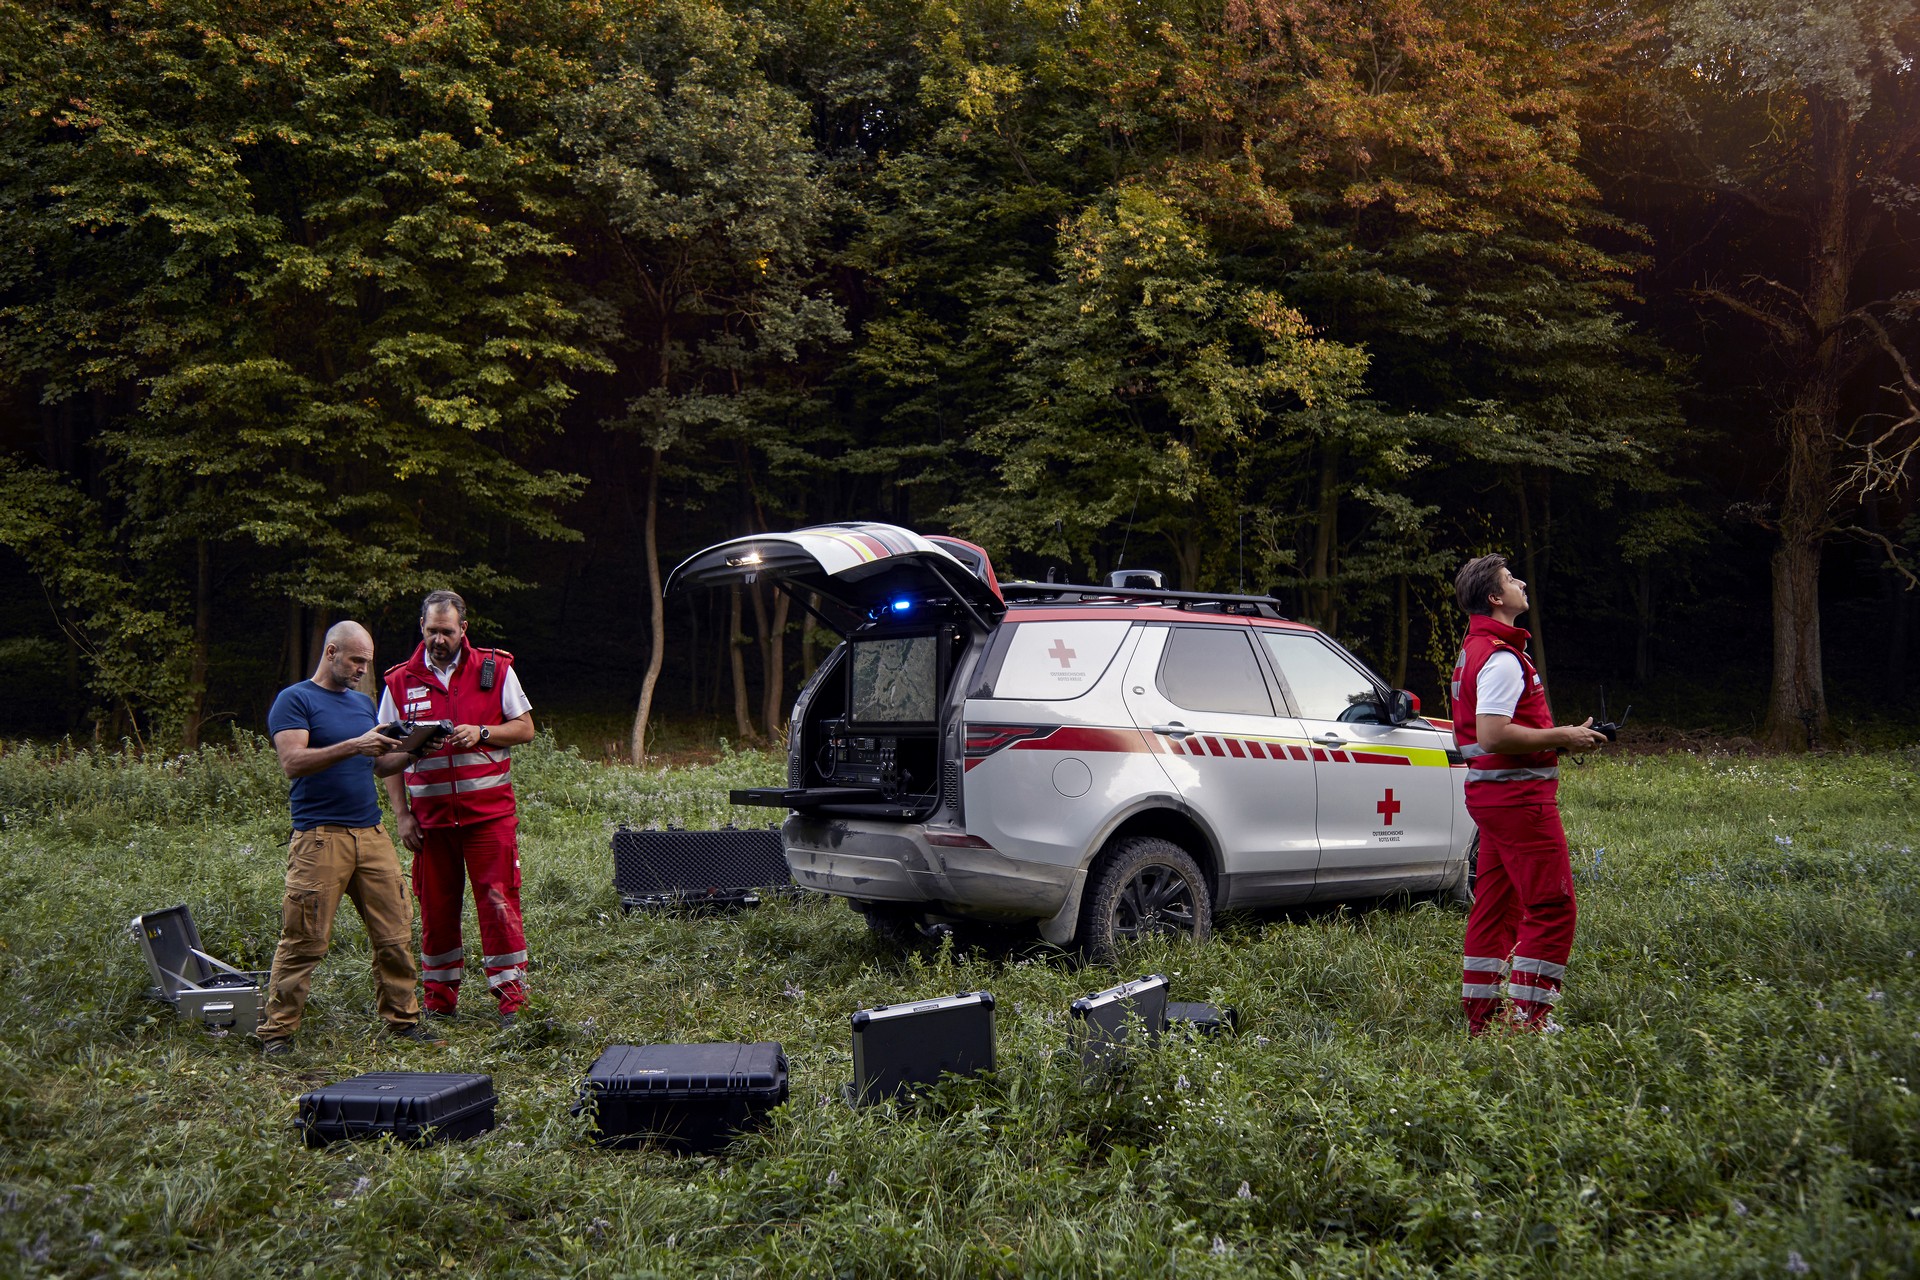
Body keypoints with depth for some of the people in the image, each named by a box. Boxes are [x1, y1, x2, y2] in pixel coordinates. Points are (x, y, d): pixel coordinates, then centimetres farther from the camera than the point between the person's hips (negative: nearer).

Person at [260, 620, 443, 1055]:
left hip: (371, 834, 6)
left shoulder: (363, 702, 20)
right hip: (320, 837, -6)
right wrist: (353, 746, -22)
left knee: (396, 933, 4)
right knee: (304, 941, -5)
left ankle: (402, 1016, 15)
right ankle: (277, 1030, 5)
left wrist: (410, 754, 4)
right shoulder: (295, 700, -2)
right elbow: (292, 762, -15)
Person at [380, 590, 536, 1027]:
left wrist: (481, 733, -13)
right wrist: (402, 815, 0)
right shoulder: (401, 681, 6)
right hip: (430, 814, 2)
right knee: (435, 908, 7)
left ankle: (512, 1000, 3)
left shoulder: (494, 668, 3)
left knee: (499, 903, -4)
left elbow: (525, 728, 5)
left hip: (490, 810, -2)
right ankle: (440, 1001, 19)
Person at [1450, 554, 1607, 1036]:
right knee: (1552, 907, -6)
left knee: (1495, 906, 12)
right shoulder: (1501, 657, -16)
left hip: (1490, 792, 11)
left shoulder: (1475, 650, 18)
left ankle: (1481, 1018, 17)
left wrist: (1561, 736, 16)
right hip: (1518, 796, -11)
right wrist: (1560, 738, -17)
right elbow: (1493, 735, -26)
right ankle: (1530, 1019, -5)